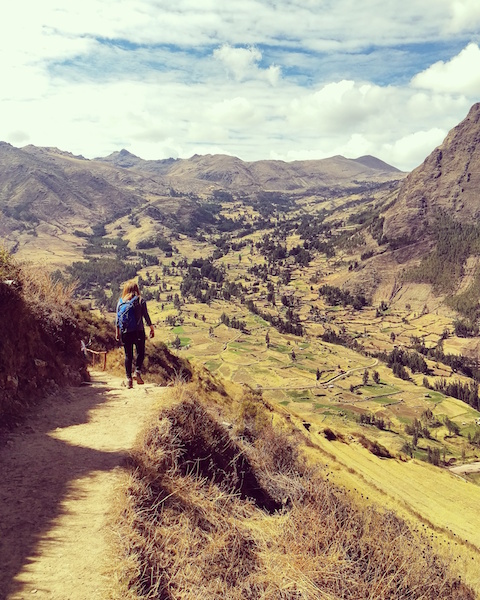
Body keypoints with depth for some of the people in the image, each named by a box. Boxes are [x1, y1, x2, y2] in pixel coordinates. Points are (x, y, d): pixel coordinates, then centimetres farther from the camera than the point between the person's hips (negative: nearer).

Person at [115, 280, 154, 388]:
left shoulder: (120, 301, 3)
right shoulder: (141, 301, -3)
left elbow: (117, 318, 4)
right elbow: (146, 316, -2)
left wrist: (117, 332, 11)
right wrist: (152, 328, 8)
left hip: (125, 332, 2)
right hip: (138, 331, -2)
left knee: (128, 355, 9)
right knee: (140, 352, 12)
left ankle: (128, 378, 7)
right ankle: (137, 372, -7)